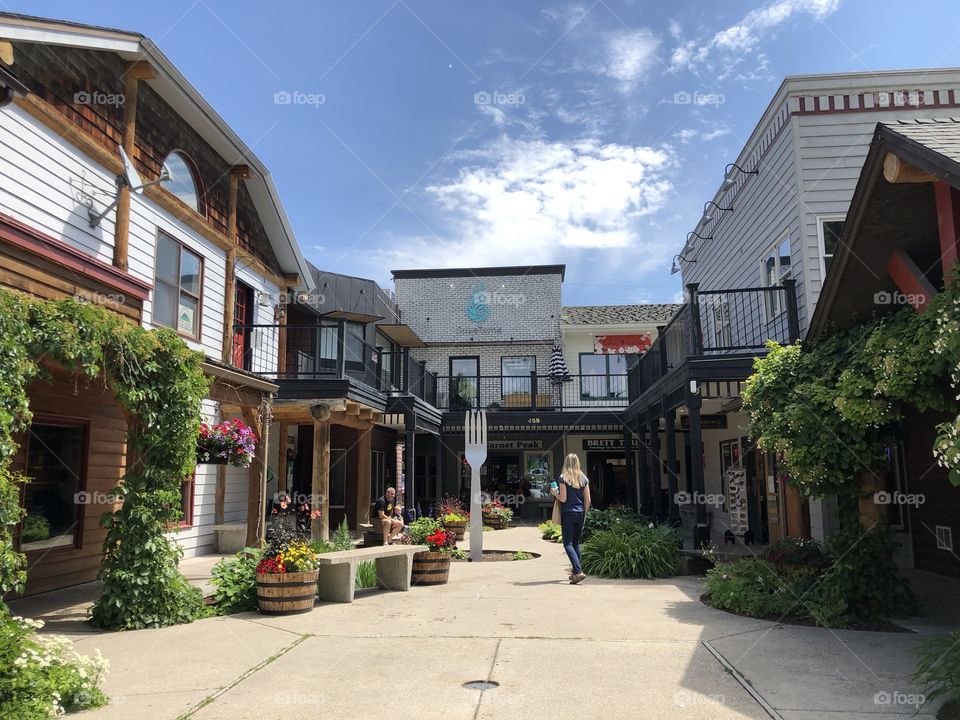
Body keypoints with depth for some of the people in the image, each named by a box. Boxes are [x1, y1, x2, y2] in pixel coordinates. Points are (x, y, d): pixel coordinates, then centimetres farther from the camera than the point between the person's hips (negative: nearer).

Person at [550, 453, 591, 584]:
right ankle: (575, 572, 17)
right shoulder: (583, 478, 6)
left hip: (568, 513, -5)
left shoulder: (563, 478, -8)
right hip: (580, 514, 5)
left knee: (568, 544, -4)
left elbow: (563, 499, -12)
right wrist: (584, 514, 17)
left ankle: (579, 572, -17)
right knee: (576, 543, 15)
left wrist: (554, 492, 5)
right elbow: (588, 500, 6)